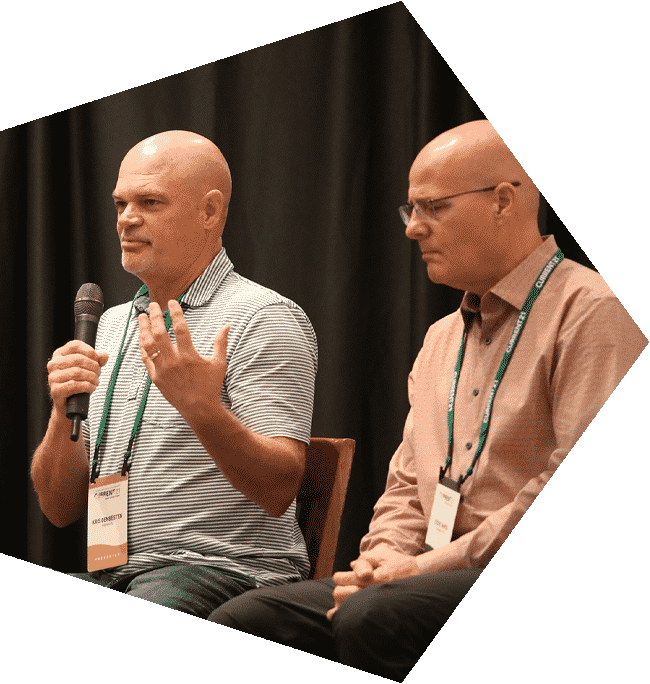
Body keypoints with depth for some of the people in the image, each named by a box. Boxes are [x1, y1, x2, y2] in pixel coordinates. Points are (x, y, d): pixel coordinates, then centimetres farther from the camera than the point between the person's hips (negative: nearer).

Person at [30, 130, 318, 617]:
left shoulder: (265, 319, -3)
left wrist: (202, 408, -31)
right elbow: (62, 509, 14)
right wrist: (63, 414, -5)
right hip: (112, 573, 6)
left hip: (227, 569, -6)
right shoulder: (110, 326, 18)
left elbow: (278, 491, -15)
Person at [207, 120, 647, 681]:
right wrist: (386, 558, 0)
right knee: (241, 619, -11)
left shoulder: (590, 312, -7)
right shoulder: (441, 338, 23)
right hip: (444, 580, 8)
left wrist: (427, 565, -14)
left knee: (373, 619, -34)